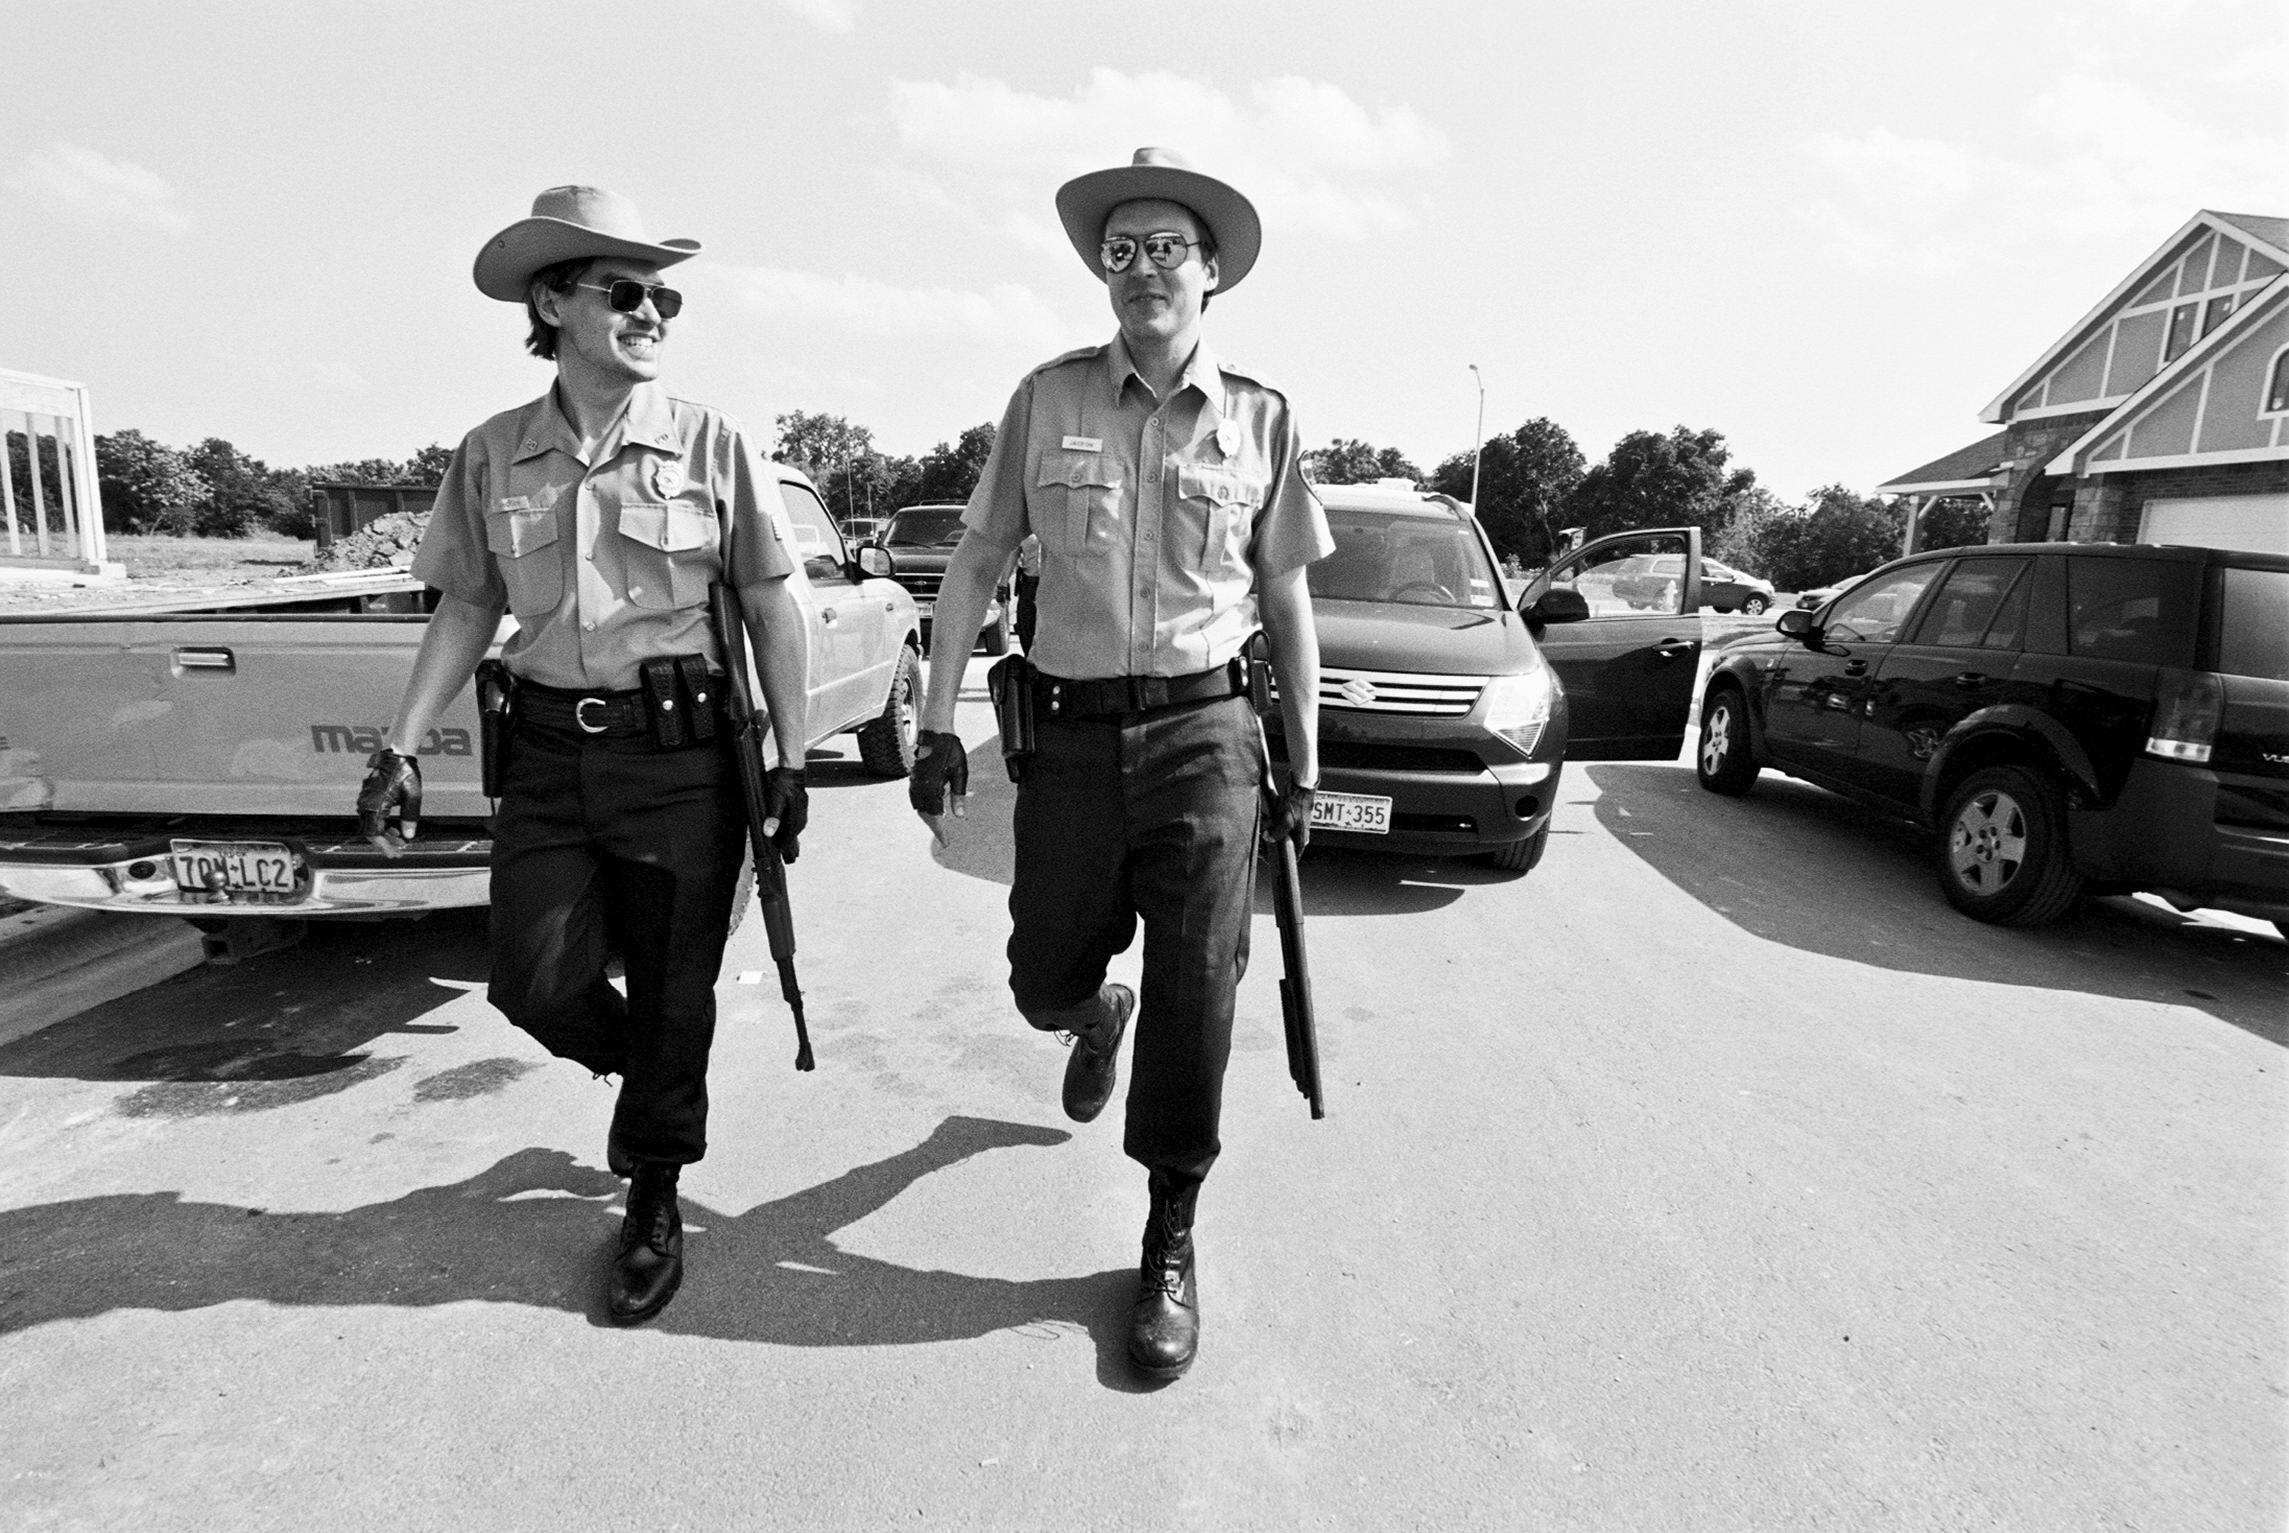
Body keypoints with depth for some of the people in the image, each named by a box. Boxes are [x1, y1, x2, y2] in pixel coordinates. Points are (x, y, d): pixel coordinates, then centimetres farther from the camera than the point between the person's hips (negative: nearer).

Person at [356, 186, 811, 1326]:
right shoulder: (492, 456, 6)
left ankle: (653, 1199, 30)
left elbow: (771, 606, 0)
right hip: (547, 755, 3)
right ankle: (649, 1070, 37)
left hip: (683, 756, -2)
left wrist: (791, 759, -4)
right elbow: (468, 609, 13)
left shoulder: (708, 442, -2)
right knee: (536, 985, 1)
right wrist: (401, 747, 5)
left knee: (671, 997, 6)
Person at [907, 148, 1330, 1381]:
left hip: (1206, 736, -1)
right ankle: (1097, 1019, 51)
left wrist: (1304, 764, 7)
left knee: (1194, 999, -1)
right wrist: (937, 724, -2)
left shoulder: (1260, 419, 4)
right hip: (1070, 732, 1)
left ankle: (1170, 1242, 17)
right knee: (1043, 983, 12)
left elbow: (1287, 601, 9)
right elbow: (974, 563, 4)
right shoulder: (1048, 397, 4)